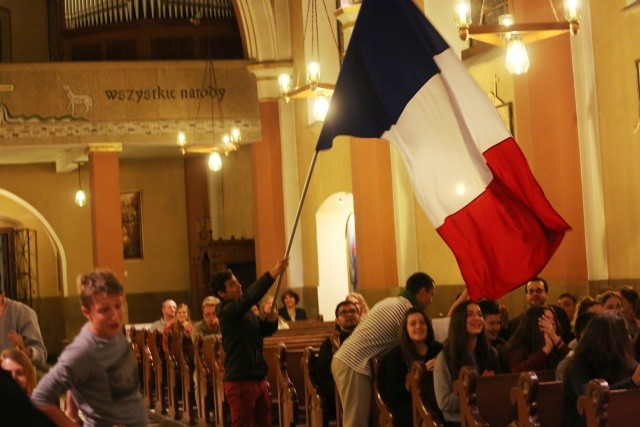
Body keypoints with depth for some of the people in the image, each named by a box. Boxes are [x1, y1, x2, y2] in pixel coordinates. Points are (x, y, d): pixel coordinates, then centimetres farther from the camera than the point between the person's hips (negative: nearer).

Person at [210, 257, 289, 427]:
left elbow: (266, 330, 18)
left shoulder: (245, 311, 14)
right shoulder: (225, 311, -12)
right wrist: (272, 274, -32)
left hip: (259, 379, 8)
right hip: (240, 381, -8)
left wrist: (271, 318, -5)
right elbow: (249, 297, -28)